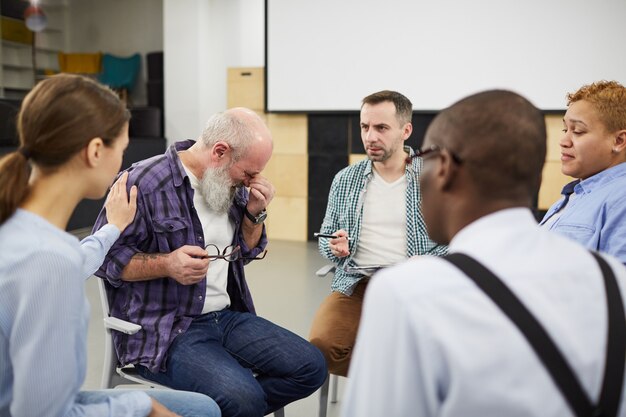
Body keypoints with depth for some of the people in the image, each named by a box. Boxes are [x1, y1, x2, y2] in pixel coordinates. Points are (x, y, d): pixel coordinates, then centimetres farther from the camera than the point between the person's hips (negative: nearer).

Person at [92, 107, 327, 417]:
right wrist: (167, 264, -26)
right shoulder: (145, 182, -15)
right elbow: (104, 257, -13)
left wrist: (255, 213, -1)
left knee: (312, 367, -3)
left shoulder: (231, 185, 8)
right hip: (163, 329, -7)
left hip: (227, 316, 8)